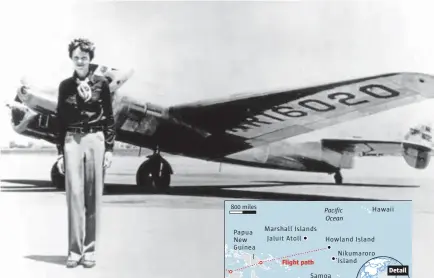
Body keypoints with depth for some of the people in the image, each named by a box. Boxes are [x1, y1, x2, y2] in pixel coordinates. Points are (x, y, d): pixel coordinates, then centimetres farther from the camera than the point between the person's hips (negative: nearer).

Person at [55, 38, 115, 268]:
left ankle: (89, 250, 10)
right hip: (72, 142, 1)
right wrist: (60, 152, 5)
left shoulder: (101, 83, 4)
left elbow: (109, 118, 4)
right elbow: (60, 120, 9)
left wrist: (109, 148, -1)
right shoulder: (65, 85, 8)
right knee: (74, 193, -4)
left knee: (93, 195, 2)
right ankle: (74, 250, 3)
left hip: (96, 140, -1)